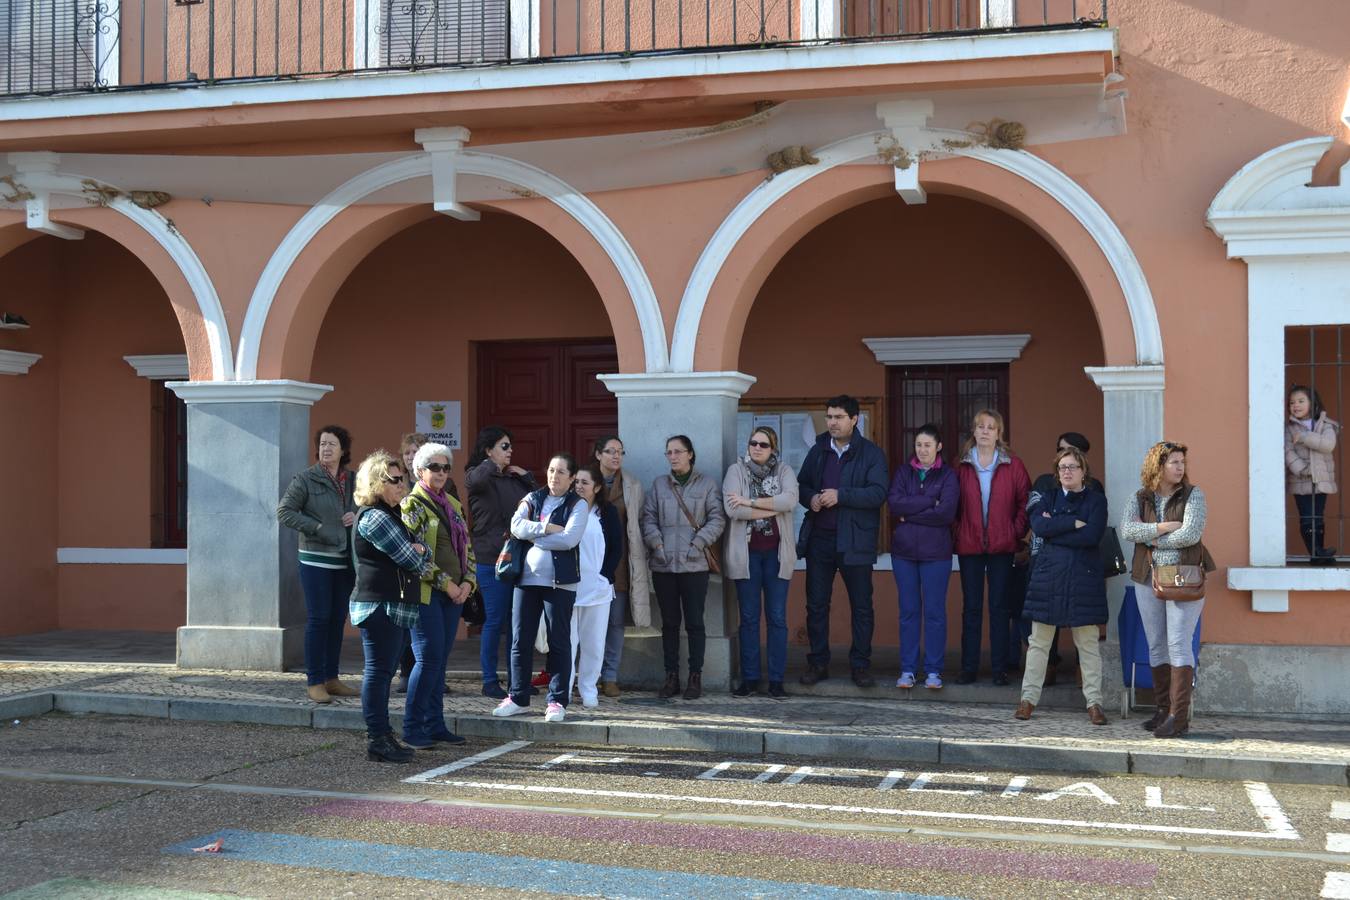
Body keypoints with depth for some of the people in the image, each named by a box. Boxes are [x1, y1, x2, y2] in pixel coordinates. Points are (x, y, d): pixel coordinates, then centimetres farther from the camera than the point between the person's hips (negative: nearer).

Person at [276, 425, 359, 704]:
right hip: (316, 561, -5)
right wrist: (318, 528, -16)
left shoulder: (352, 481, 9)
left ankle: (331, 679, 18)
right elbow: (284, 512, -10)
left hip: (345, 560, 5)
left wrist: (358, 516, -2)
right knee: (318, 620, -5)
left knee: (338, 620, 9)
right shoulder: (306, 479, -5)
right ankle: (314, 683, 1)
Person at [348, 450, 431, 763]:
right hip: (379, 605, -10)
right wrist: (422, 561, 8)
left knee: (382, 671, 13)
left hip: (392, 606, 10)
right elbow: (410, 561, -14)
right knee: (379, 670, -8)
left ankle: (381, 736, 18)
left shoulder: (390, 515, 21)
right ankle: (378, 740, -7)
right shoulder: (375, 517, -12)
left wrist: (419, 550, -5)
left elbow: (421, 555, 18)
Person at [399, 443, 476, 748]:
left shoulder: (453, 505, 16)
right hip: (425, 594, -7)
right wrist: (444, 583, -14)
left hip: (455, 594, 7)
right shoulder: (412, 504, -6)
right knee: (429, 659, -8)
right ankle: (412, 728, 0)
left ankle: (435, 724, 15)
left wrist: (468, 581, 2)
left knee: (439, 660, 9)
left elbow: (467, 547, 18)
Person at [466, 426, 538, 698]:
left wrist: (526, 476, 4)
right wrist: (493, 464, -10)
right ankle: (490, 681, 7)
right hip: (491, 559, -6)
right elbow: (475, 480, -27)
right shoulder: (478, 475, -3)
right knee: (495, 620, -2)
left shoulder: (515, 478, 14)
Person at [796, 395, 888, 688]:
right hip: (819, 538, 4)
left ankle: (861, 665, 14)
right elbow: (801, 485, 17)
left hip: (855, 540, -4)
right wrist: (810, 498, -6)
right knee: (816, 605, 7)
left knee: (861, 606, 4)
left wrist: (841, 495, -22)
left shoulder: (871, 453, -3)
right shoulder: (818, 451, 12)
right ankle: (818, 663, 17)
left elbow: (878, 493, -14)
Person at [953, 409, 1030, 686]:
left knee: (999, 606, 4)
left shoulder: (1012, 465, 1)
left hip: (1002, 547, -1)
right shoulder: (962, 465, 5)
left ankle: (1000, 668, 9)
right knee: (971, 607, 4)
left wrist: (1017, 531, -5)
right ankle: (968, 668, 8)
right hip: (969, 546, 1)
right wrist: (960, 530, -1)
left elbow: (1025, 501, 2)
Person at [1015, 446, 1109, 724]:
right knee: (1039, 641, 4)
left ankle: (1094, 702, 5)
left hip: (1084, 577, -2)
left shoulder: (1096, 500, 5)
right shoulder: (1048, 498, 11)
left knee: (1088, 643, 0)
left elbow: (1092, 536, -11)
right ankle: (1029, 697, 10)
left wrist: (1054, 530, -8)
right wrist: (1073, 523, -12)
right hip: (1048, 575, 2)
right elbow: (1037, 525, -9)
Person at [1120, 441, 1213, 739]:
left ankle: (1179, 716, -11)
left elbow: (1192, 534, -15)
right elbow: (1127, 530, -10)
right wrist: (1166, 527, -16)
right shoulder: (1138, 499, 7)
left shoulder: (1193, 495, -1)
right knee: (1156, 646, 9)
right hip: (1148, 580, 4)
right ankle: (1163, 709, 18)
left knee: (1179, 644, -10)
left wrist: (1150, 537, -7)